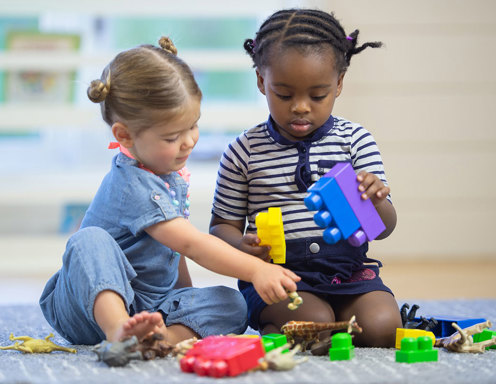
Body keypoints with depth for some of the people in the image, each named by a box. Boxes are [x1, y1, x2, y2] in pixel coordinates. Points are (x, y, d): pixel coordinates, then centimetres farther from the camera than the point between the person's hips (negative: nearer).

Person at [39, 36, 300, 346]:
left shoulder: (169, 170, 8)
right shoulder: (133, 186, -22)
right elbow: (192, 243, -30)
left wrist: (187, 296, 17)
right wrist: (255, 269, -36)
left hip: (150, 307, 8)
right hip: (95, 302, -7)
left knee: (231, 303, -14)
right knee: (91, 240, -36)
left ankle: (167, 336, -42)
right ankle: (119, 332, -56)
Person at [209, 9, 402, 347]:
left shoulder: (355, 140, 4)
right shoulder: (244, 151, 2)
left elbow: (385, 228, 2)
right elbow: (222, 226, 9)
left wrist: (375, 200, -23)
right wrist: (243, 245, -16)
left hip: (348, 272, 3)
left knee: (382, 328, -22)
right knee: (316, 323, -30)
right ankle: (271, 330, 1)